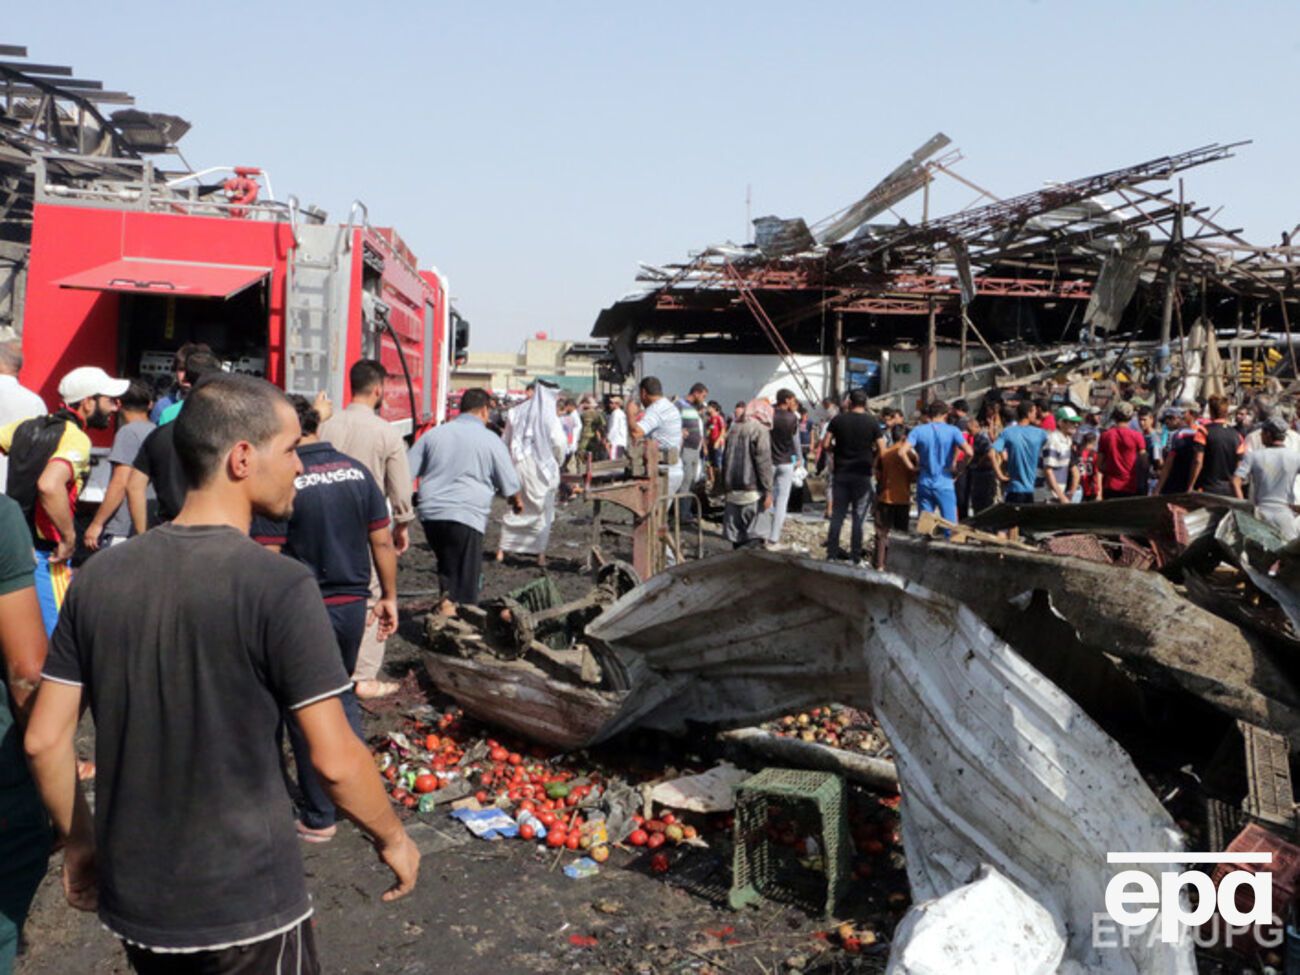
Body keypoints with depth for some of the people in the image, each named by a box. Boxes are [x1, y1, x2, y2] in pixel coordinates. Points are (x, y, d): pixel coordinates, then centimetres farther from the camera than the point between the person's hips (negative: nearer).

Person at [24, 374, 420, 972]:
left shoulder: (99, 576, -4)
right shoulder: (278, 585, -20)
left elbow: (43, 740, 1)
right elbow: (334, 758, -19)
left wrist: (79, 842, 16)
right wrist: (392, 838, -2)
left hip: (134, 900, 5)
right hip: (245, 907, -5)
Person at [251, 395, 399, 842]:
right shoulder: (357, 471, 0)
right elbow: (382, 541, 3)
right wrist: (389, 597, 12)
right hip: (353, 603, 5)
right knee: (343, 697, 24)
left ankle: (319, 817, 19)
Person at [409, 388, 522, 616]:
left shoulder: (434, 433, 11)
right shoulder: (490, 440, 1)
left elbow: (406, 471, 11)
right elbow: (509, 484, 9)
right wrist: (518, 502, 29)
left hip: (430, 513, 4)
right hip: (466, 516, -4)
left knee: (446, 563, 25)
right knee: (465, 576, 1)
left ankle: (447, 598, 14)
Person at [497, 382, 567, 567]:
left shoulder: (514, 413, 5)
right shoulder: (549, 415, -8)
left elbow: (506, 442, 9)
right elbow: (559, 442, -13)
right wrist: (558, 462, 4)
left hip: (518, 465, 3)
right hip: (542, 467, -3)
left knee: (516, 508, 14)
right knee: (543, 510, 8)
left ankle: (502, 549, 10)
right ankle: (541, 554, 9)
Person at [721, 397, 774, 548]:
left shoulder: (735, 428, 13)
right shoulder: (760, 430, -9)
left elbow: (726, 459, 18)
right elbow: (764, 463, -14)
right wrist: (768, 491, -12)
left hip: (733, 490, 7)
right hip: (753, 490, -7)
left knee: (736, 531, 12)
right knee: (755, 533, -5)